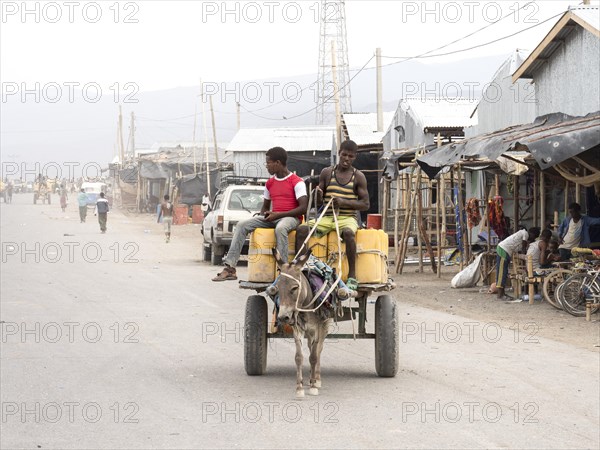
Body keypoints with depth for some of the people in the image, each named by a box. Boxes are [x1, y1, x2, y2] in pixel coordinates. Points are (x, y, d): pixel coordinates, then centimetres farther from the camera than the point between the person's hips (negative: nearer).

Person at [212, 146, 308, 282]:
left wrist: (278, 215, -17)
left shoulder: (296, 182, -5)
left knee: (280, 228, -43)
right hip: (272, 218, 7)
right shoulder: (270, 183, 18)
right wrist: (263, 216, 3)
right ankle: (230, 268, -20)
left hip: (291, 217, -7)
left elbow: (303, 208, -14)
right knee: (242, 225, -12)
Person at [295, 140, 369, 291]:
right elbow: (319, 202, 13)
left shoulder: (358, 177, 4)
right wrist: (318, 195, -13)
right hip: (327, 217, 3)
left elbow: (365, 204, -1)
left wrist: (344, 202, -15)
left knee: (348, 232, -39)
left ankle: (352, 276, -33)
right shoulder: (327, 173, 10)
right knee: (302, 230, -24)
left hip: (347, 217, -3)